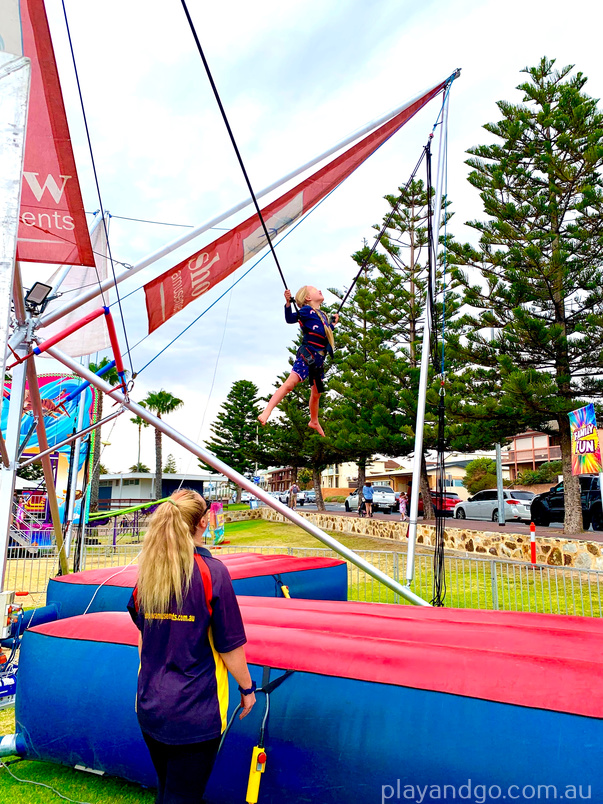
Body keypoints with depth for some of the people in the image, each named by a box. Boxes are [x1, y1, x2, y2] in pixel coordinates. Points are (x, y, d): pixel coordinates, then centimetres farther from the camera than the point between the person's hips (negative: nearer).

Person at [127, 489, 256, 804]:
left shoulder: (147, 571, -3)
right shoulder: (211, 570, -19)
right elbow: (230, 646, -14)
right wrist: (247, 687, 2)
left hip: (150, 706, 6)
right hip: (195, 712, -5)